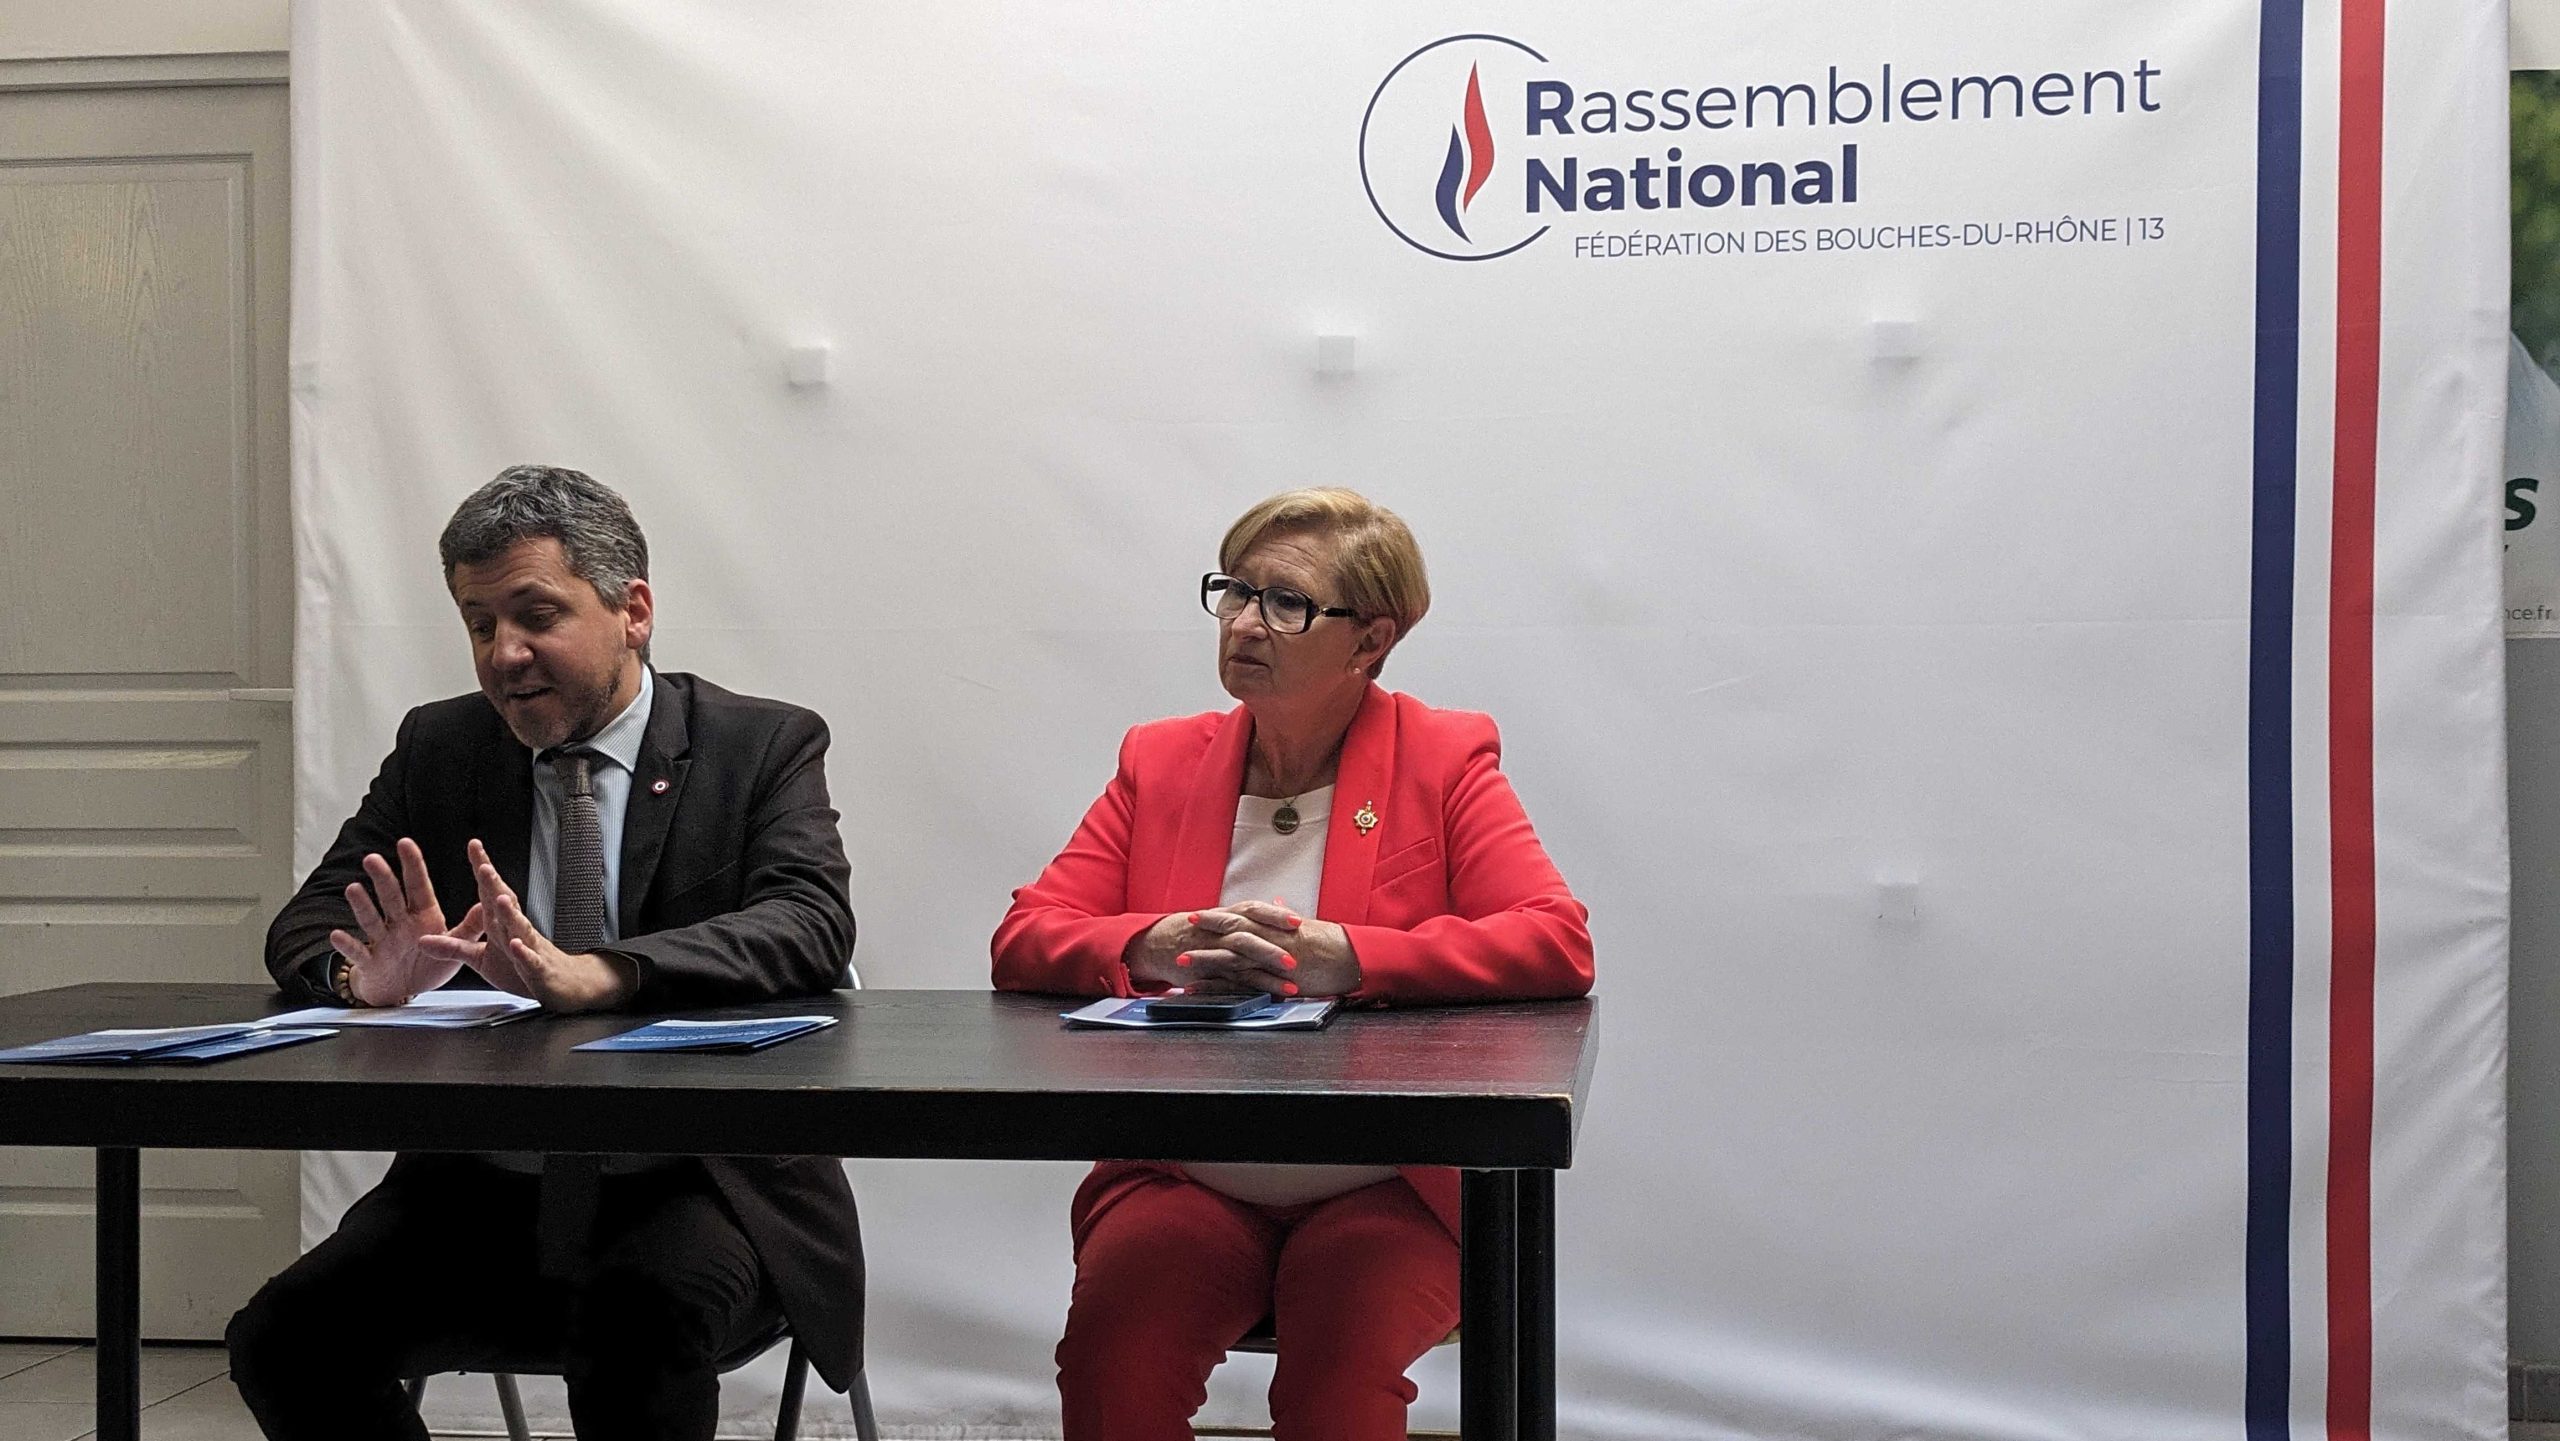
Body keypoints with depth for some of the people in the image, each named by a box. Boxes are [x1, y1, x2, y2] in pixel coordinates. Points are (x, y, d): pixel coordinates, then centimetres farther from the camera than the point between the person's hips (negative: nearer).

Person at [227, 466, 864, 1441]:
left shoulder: (765, 747, -1)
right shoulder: (438, 749, 11)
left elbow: (813, 927, -17)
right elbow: (305, 924, 7)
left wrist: (586, 977, -34)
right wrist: (367, 974, -20)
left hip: (703, 1183, -4)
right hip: (485, 1190, 4)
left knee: (640, 1319, -35)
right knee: (281, 1340, -18)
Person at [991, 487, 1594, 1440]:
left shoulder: (1445, 761, 5)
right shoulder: (1161, 761, 13)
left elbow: (1559, 943, -8)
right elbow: (1022, 940, 7)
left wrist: (1342, 959, -20)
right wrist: (1156, 946, -15)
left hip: (1386, 1190, -2)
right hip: (1185, 1181, 2)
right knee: (1112, 1347, -27)